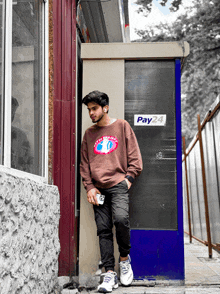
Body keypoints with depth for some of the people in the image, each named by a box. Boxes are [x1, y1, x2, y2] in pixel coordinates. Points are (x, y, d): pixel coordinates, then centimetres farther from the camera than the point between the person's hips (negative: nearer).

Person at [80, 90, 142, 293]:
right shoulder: (89, 133, 17)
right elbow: (84, 164, 16)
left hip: (118, 185, -3)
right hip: (98, 189, 4)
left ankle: (124, 258, -1)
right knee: (103, 230, -2)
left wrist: (128, 179, -4)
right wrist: (89, 187, 4)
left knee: (121, 219, -25)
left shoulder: (122, 126, 8)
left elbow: (135, 157, 6)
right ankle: (110, 273, 2)